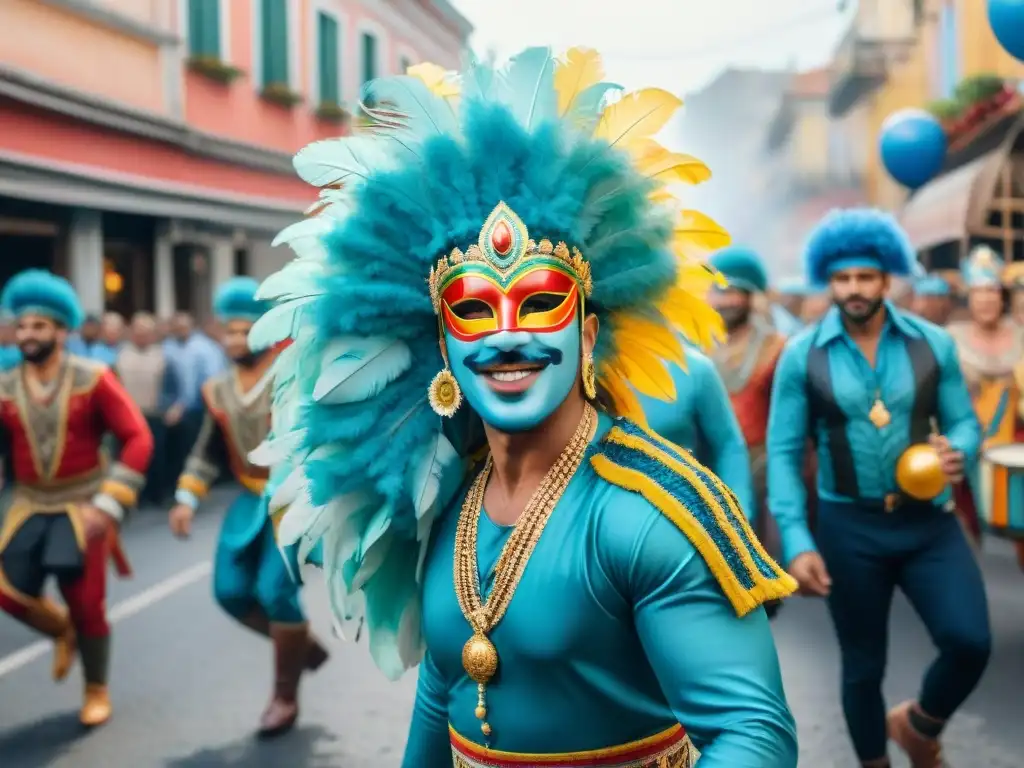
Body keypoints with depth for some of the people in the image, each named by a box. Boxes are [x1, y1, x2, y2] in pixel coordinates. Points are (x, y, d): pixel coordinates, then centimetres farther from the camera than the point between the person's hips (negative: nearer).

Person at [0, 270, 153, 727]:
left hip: (82, 506, -3)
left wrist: (109, 503, -19)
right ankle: (62, 631, 27)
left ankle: (97, 691, 23)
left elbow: (139, 439, -13)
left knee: (86, 602, -1)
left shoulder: (93, 380, -11)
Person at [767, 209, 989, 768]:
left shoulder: (933, 344, -1)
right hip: (849, 527, -1)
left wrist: (959, 452, -20)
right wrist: (796, 541, -14)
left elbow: (964, 422, 6)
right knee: (863, 664, 11)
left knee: (970, 642, -14)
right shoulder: (802, 356, -5)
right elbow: (783, 451, -5)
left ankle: (920, 723, 19)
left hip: (929, 521, 1)